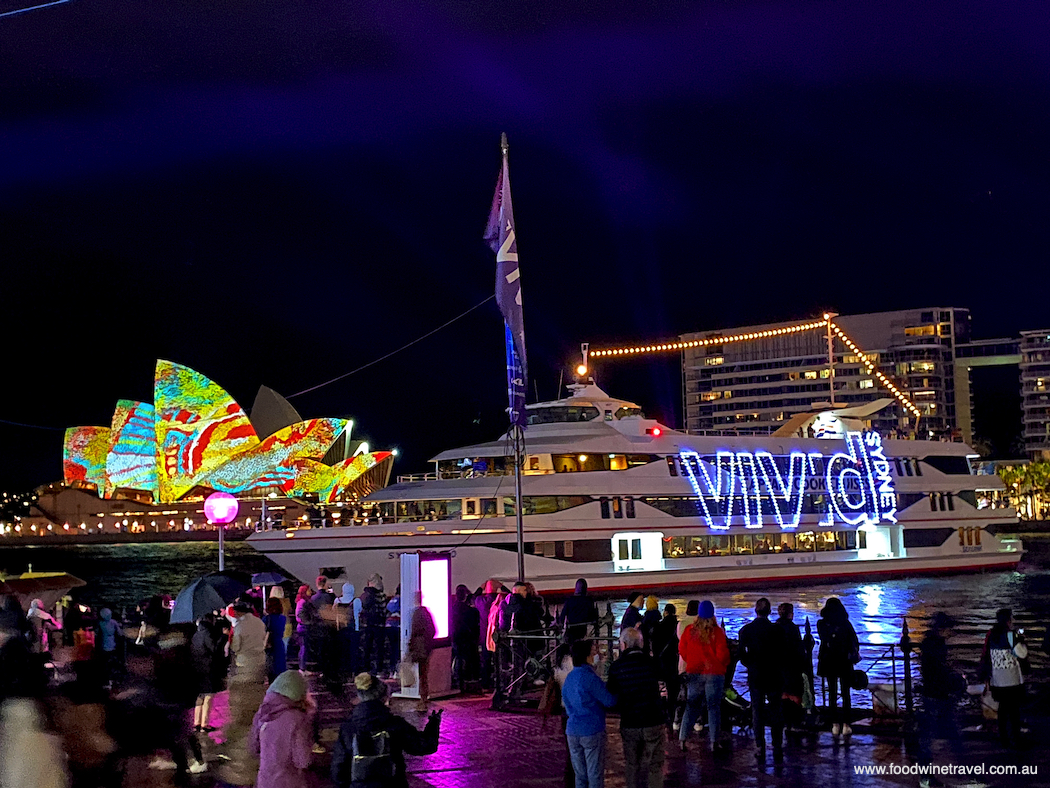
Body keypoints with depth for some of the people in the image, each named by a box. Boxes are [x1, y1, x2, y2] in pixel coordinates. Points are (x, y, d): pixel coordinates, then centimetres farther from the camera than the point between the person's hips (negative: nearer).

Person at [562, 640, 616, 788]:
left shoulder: (569, 678, 10)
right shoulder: (590, 677, -15)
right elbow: (609, 701, -12)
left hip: (572, 732, 7)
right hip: (592, 731, -7)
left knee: (580, 776, 13)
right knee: (595, 776, 1)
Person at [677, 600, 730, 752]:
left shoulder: (690, 630, -1)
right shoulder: (717, 632, -11)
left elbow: (682, 650, 6)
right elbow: (722, 654, -11)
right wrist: (724, 665, 9)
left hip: (694, 672, 3)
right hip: (714, 673, -3)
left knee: (691, 706, 11)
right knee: (713, 707, 5)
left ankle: (682, 739, 8)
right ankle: (714, 741, 4)